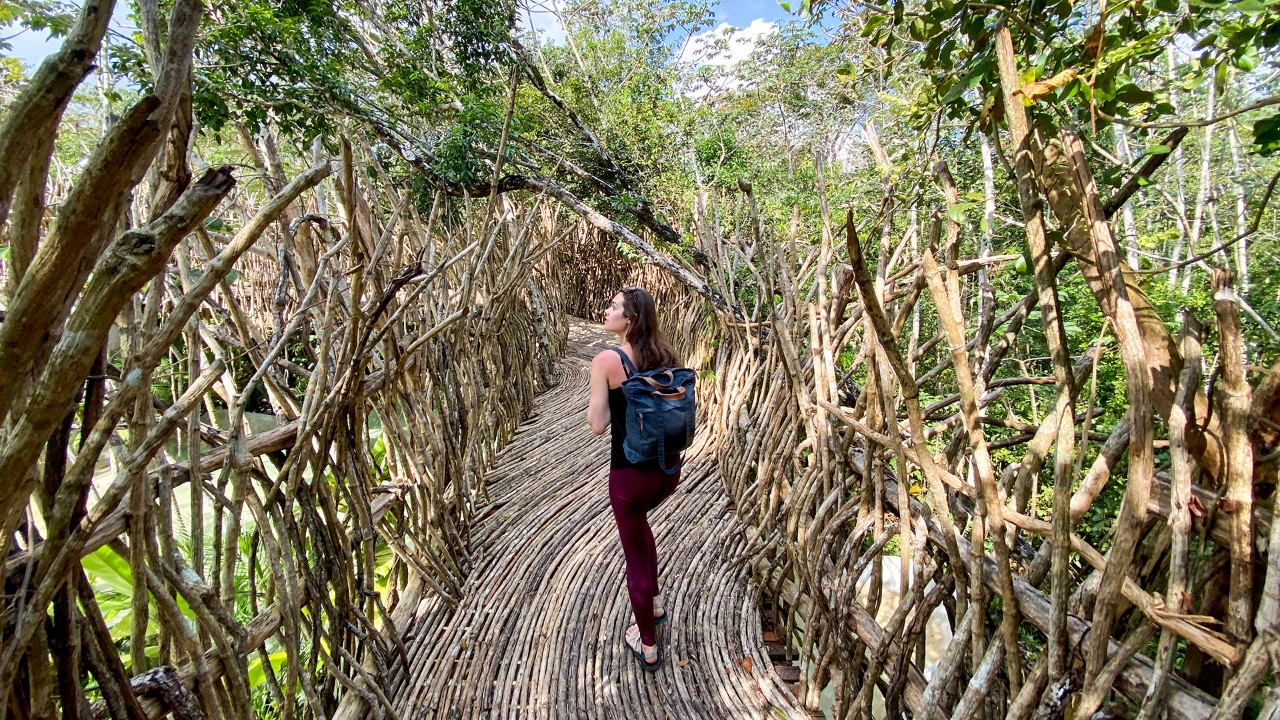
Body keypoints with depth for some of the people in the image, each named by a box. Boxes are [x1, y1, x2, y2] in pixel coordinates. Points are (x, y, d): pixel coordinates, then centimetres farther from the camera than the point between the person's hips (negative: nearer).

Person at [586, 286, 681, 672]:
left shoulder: (607, 360, -17)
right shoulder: (666, 355, -1)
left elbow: (598, 424, -16)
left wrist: (595, 402, 2)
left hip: (632, 472, -6)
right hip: (669, 467, 6)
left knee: (636, 555, 14)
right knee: (639, 521, 35)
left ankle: (648, 647, 34)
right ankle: (654, 602, 48)